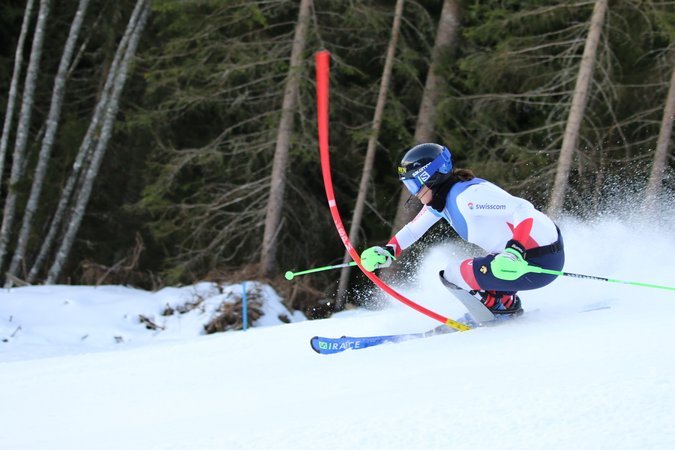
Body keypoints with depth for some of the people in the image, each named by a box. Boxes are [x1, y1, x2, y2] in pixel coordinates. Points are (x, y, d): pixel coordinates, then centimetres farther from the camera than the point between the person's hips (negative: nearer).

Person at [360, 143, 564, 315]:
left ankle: (506, 306, 5)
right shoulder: (440, 196, 7)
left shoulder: (467, 197, -22)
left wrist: (515, 251, -42)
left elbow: (523, 210, -29)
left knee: (453, 274, -7)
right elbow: (413, 229, 22)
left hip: (542, 260, -10)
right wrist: (387, 251, 8)